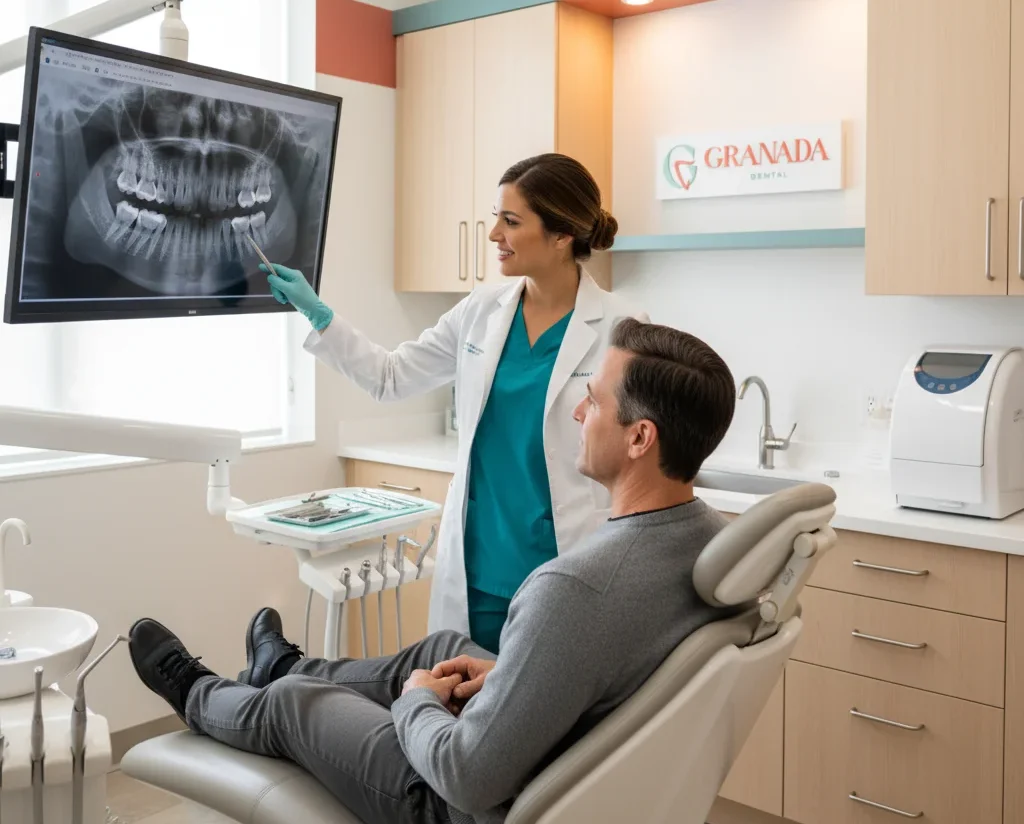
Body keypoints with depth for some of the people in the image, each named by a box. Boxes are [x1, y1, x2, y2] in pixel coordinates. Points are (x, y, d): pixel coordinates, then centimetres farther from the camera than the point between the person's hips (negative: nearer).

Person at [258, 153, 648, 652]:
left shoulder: (620, 330, -11)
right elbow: (391, 378, 11)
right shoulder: (482, 310, 2)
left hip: (564, 571, -4)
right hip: (478, 567, 4)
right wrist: (316, 314, 5)